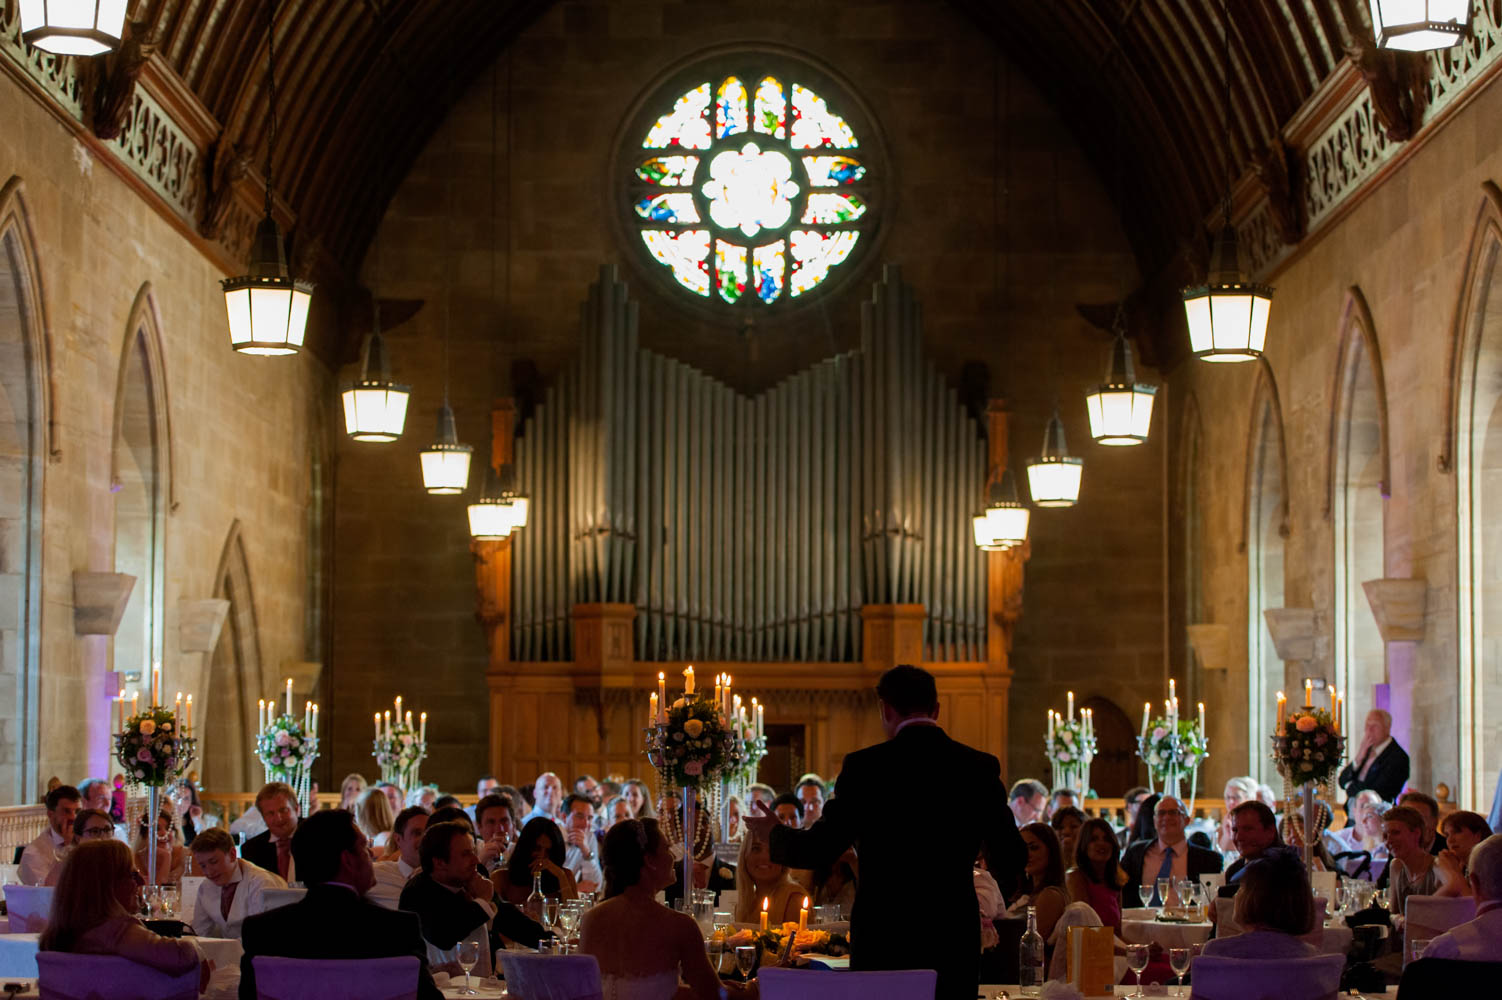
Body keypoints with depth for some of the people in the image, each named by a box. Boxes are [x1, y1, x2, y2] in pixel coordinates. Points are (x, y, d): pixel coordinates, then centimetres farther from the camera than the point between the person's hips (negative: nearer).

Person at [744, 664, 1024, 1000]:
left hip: (882, 939, -2)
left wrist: (774, 834, 16)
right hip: (955, 937, 2)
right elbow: (1011, 859, 4)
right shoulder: (980, 767, 1)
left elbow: (820, 849, -5)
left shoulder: (865, 767, -6)